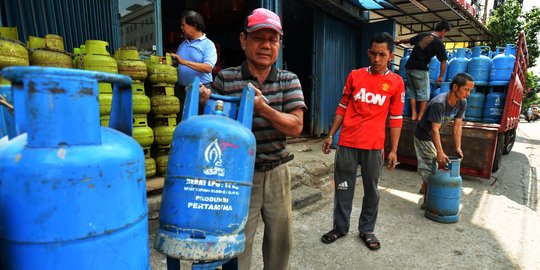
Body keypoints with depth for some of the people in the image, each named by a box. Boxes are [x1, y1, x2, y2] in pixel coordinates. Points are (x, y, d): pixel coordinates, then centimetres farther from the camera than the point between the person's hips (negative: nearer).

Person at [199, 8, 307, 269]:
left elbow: (296, 127, -9)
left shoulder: (289, 80, -1)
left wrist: (263, 107, -24)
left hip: (277, 171, 3)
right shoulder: (225, 79, -7)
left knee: (281, 238, 19)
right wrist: (204, 102, -22)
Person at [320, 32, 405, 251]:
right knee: (343, 186, 9)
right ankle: (340, 227, 26)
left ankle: (366, 230, 28)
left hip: (374, 146, 0)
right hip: (347, 142, 1)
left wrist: (393, 150, 0)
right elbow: (343, 107, 9)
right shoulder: (355, 75, 4)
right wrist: (331, 135, 6)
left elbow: (396, 118, 4)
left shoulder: (396, 82, 2)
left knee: (371, 189, 10)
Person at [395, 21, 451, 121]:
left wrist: (398, 42, 45)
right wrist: (441, 77, 5)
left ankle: (413, 114, 15)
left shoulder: (422, 35, 9)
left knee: (412, 92, 14)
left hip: (409, 67, 6)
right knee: (423, 93, 7)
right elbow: (443, 62, -5)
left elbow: (408, 40, 26)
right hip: (420, 69, -6)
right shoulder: (439, 43, -5)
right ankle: (420, 115, 9)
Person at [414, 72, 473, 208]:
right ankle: (427, 201, 7)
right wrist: (440, 152, -43)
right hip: (423, 136, -8)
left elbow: (457, 126, -8)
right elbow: (435, 129, -36)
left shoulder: (462, 103, -9)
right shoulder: (439, 103, -33)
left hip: (433, 137, 8)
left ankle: (424, 188, 48)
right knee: (428, 168, -7)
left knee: (431, 165, 24)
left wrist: (458, 148, -15)